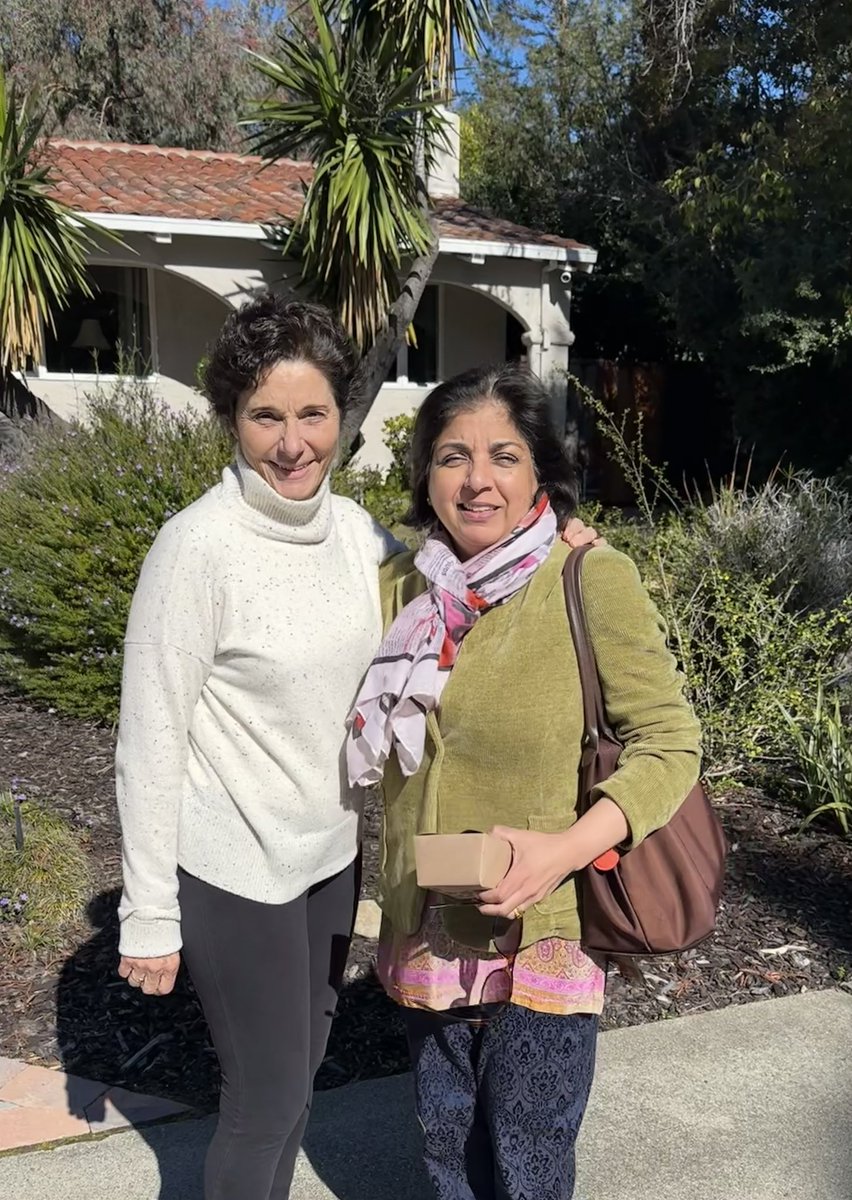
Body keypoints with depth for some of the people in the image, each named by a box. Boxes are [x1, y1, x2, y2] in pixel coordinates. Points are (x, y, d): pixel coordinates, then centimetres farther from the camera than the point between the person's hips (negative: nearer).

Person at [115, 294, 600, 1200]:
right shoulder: (198, 546, -21)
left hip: (329, 852, 6)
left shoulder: (352, 528, -3)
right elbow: (150, 741, -17)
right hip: (233, 870, -6)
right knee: (267, 1100, 10)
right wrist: (149, 914, -13)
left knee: (299, 1070, 24)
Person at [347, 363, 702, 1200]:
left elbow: (668, 743, -14)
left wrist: (567, 849, -25)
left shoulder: (591, 580, -16)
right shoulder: (402, 584, -1)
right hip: (426, 930, 5)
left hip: (543, 934, -4)